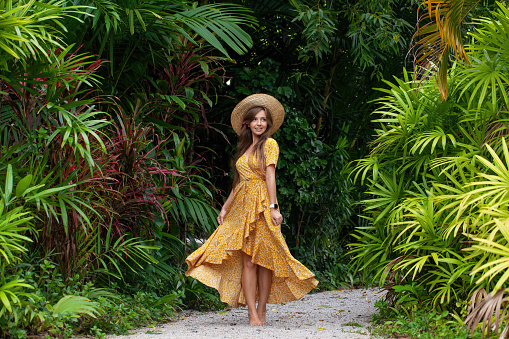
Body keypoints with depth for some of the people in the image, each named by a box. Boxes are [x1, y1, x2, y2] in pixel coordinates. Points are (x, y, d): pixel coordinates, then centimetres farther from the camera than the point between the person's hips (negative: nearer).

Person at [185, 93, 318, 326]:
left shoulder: (269, 144, 1)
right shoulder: (244, 148, 17)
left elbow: (270, 176, -10)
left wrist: (273, 207, -17)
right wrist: (224, 208, 16)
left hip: (261, 205, -5)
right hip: (242, 206, 5)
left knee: (264, 259, -2)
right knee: (247, 261, -4)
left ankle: (261, 313, 4)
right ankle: (252, 314, -7)